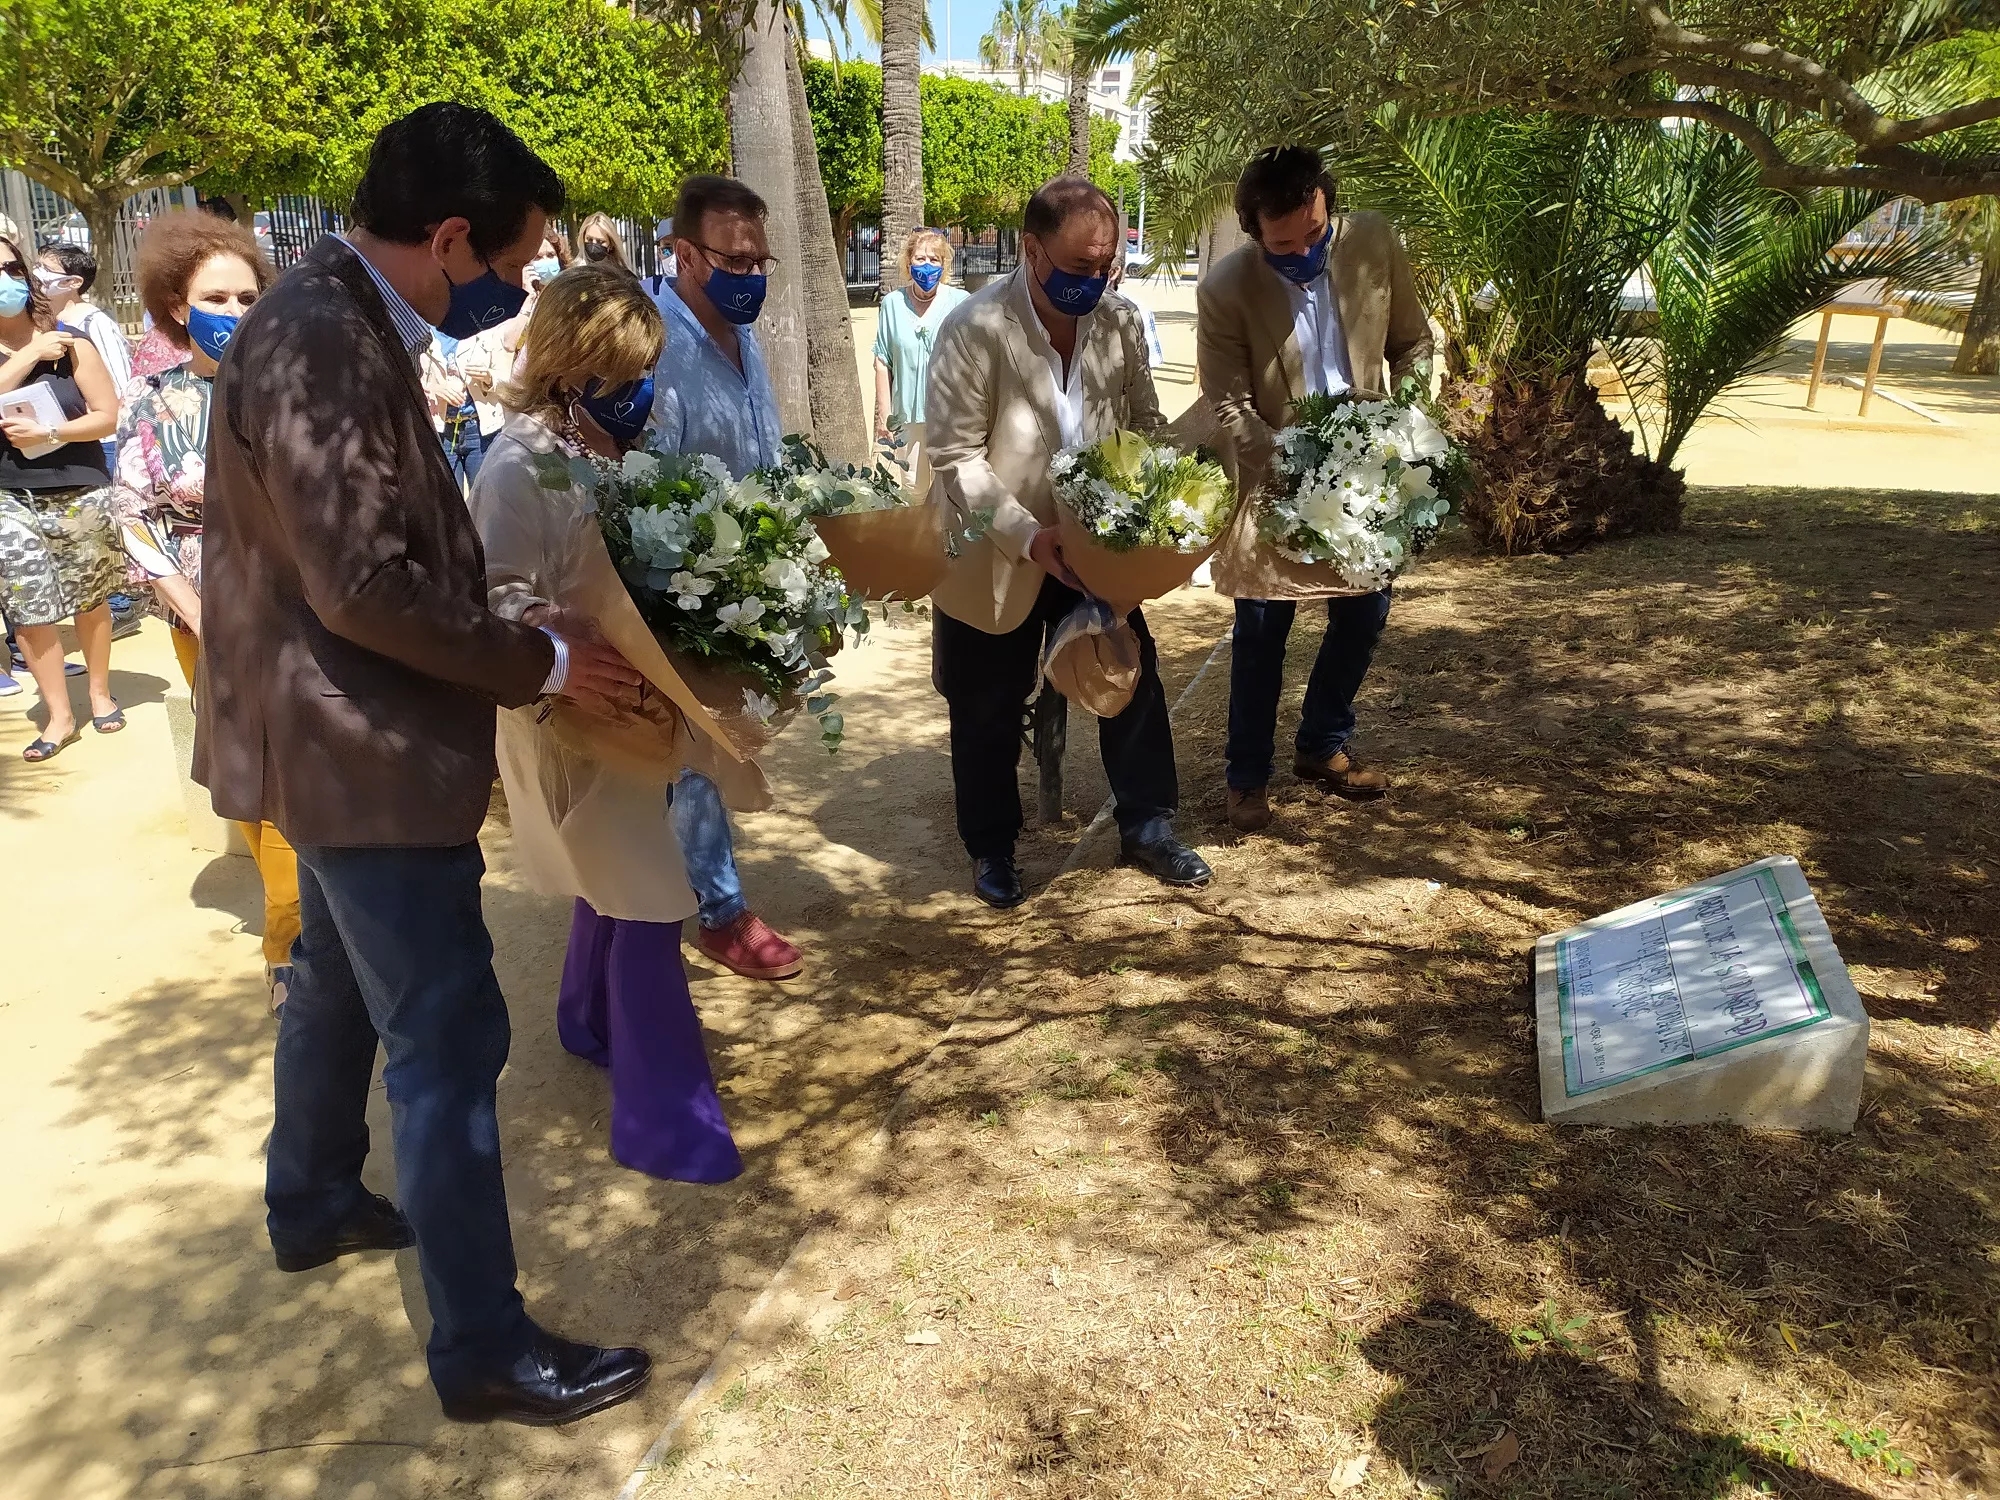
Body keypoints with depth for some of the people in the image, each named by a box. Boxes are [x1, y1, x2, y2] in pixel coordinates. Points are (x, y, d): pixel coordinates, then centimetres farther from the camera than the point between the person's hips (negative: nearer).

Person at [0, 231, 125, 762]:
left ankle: (100, 693, 31)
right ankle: (59, 716, 11)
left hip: (81, 496, -1)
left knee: (90, 600, 12)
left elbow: (108, 417, -7)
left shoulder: (72, 345, -4)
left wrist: (48, 432, -19)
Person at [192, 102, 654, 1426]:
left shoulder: (340, 322, 9)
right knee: (448, 1042, -3)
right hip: (359, 748, -11)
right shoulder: (320, 343, -23)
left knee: (340, 982, 25)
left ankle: (315, 1204, 47)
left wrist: (505, 648, 10)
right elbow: (362, 585, -26)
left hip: (345, 734, 11)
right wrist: (541, 663, -16)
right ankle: (485, 1349, 10)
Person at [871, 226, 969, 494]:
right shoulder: (892, 303, 3)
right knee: (915, 491, 12)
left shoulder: (960, 302, -3)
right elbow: (882, 363, 5)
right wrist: (883, 416, 2)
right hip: (907, 415, 2)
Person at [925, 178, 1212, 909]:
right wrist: (1028, 536, -28)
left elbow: (1146, 422, 5)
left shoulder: (1119, 320, -6)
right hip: (998, 558, -4)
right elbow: (955, 457, -20)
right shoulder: (976, 328, -20)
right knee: (990, 711, 10)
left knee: (1135, 679, 9)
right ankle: (992, 850, 29)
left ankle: (1147, 828, 28)